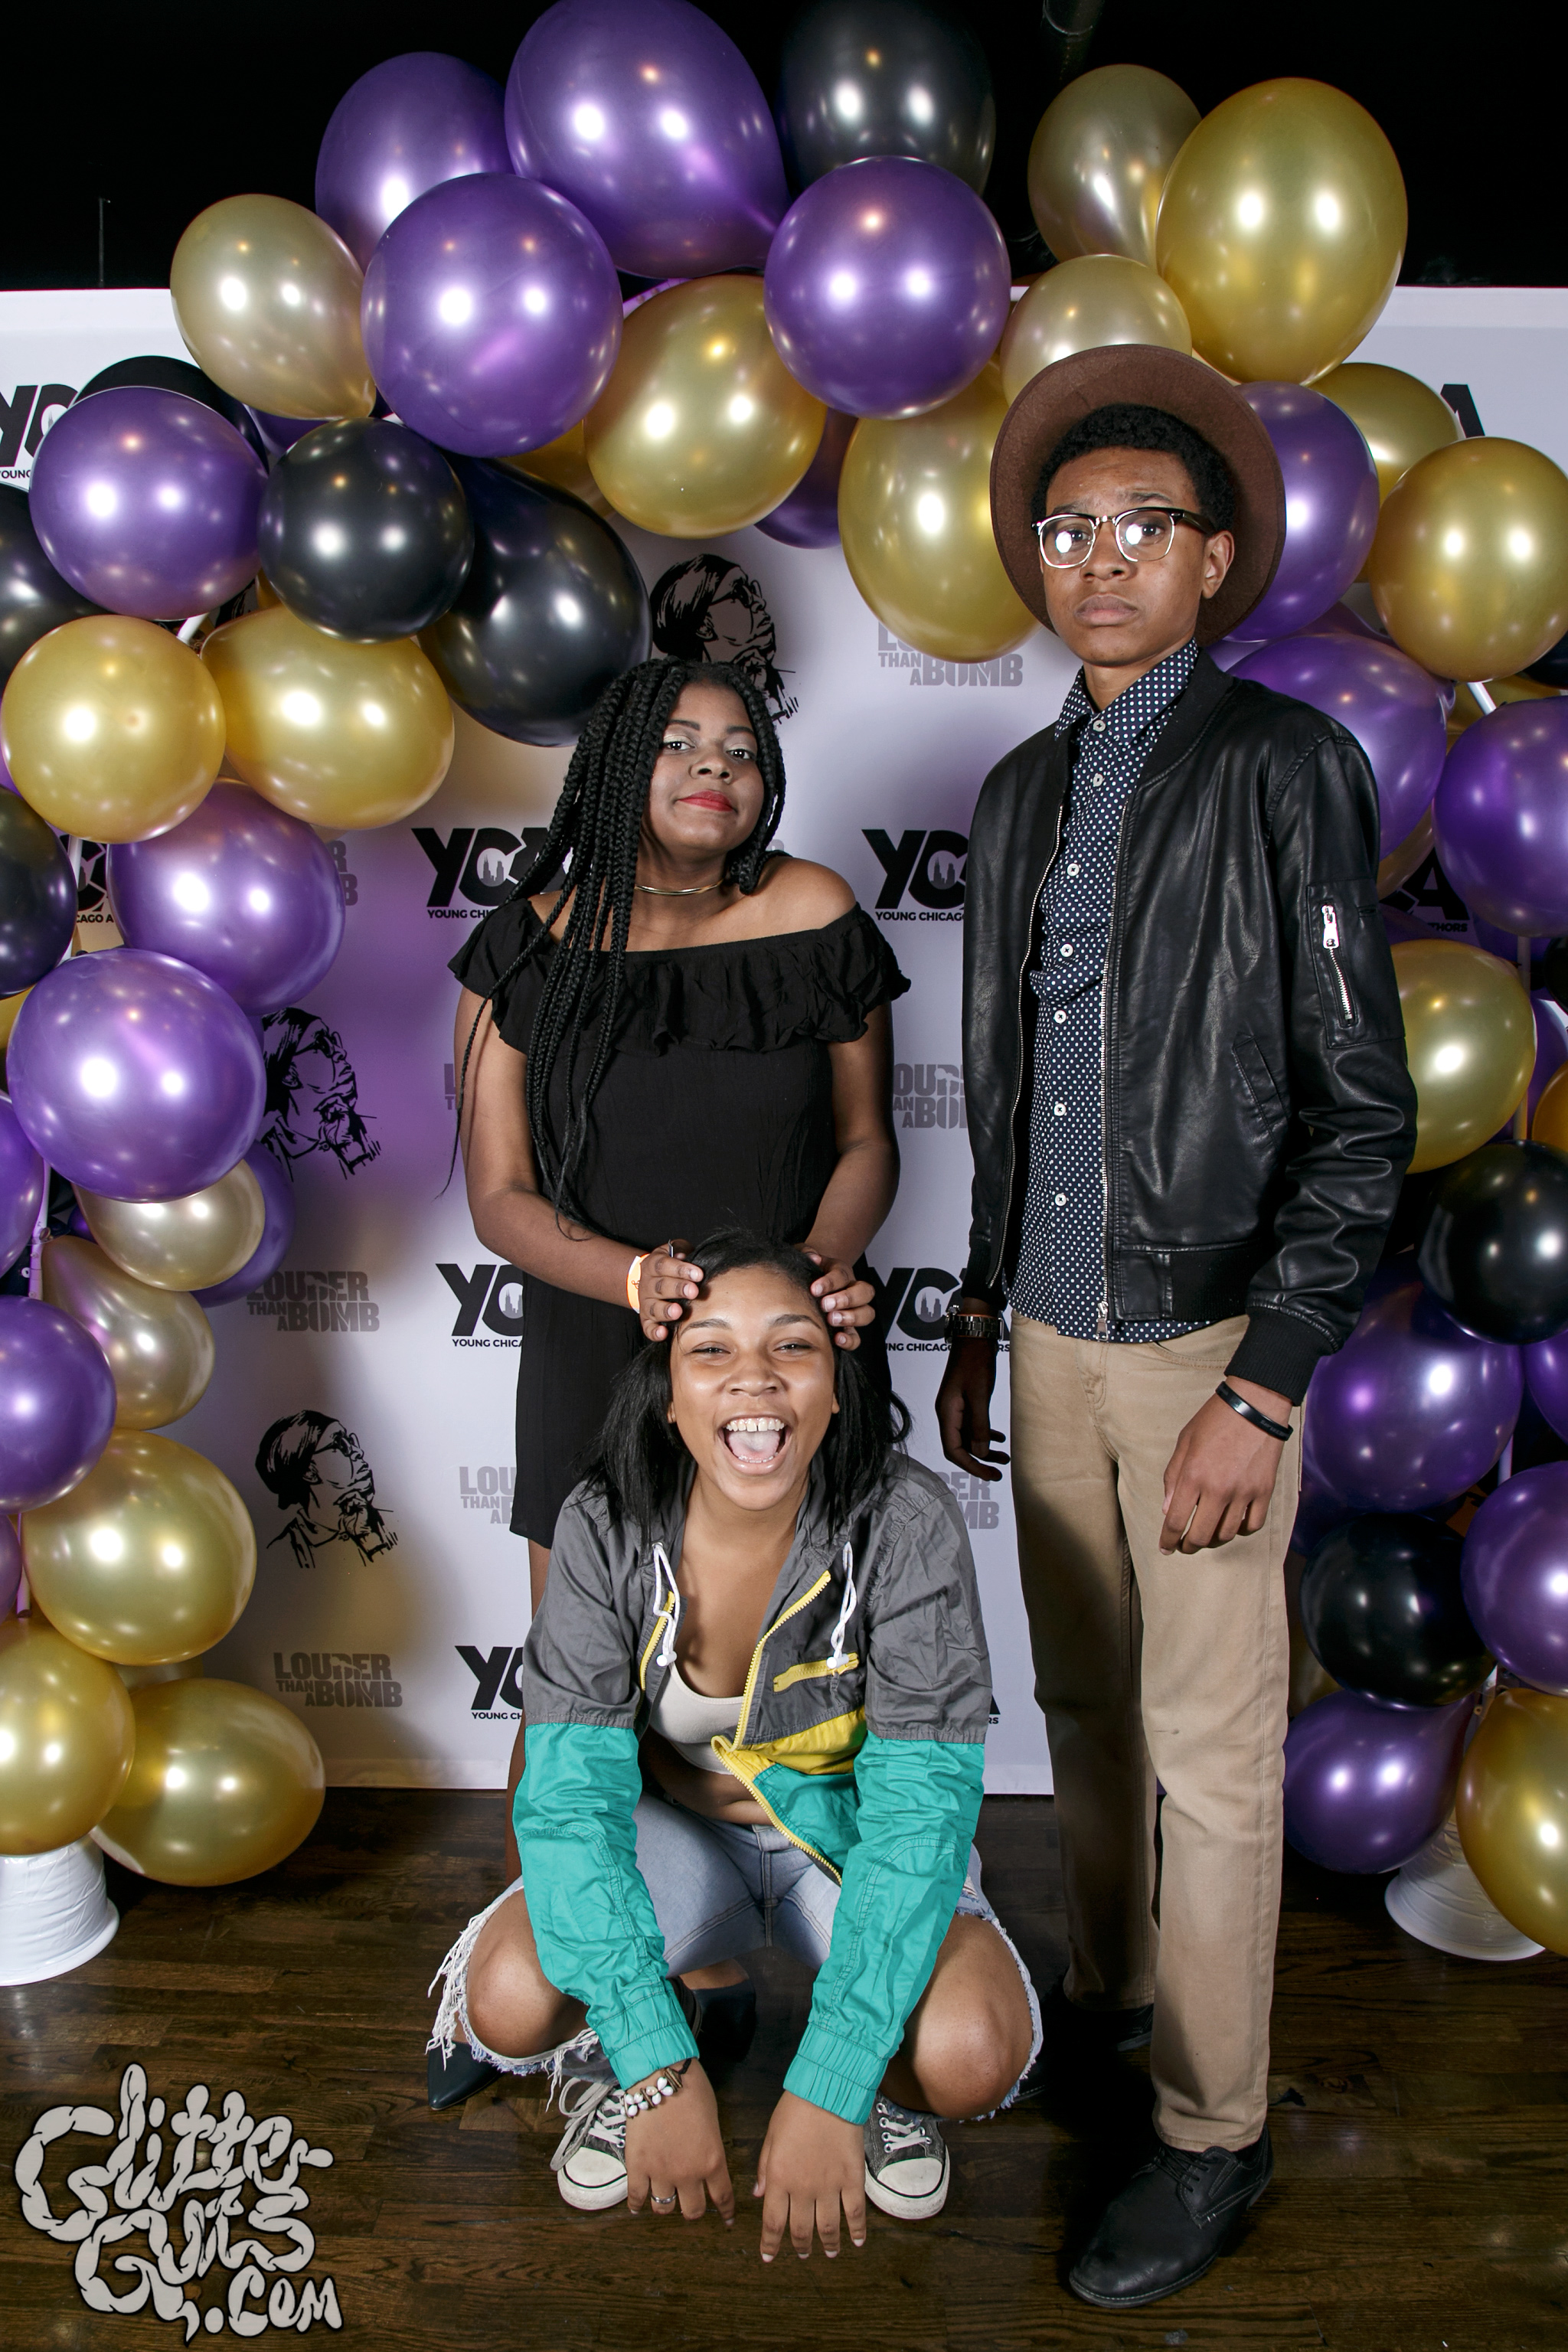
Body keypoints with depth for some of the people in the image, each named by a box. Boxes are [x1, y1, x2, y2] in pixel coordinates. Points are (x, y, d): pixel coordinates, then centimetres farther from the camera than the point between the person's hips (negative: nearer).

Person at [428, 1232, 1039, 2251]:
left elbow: (921, 1808, -27)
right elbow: (572, 1792, -22)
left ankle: (895, 2093, 9)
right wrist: (658, 2068, -31)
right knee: (506, 2003, -26)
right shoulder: (606, 1529, -21)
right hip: (679, 1823, 1)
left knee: (973, 2052, -29)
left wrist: (827, 2093, -32)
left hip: (850, 1824, -1)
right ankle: (611, 2065, 11)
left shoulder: (906, 1524, -27)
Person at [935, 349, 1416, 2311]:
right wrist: (975, 1322, 16)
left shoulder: (1282, 767, -9)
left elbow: (1359, 1109, -12)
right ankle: (1105, 1997, 41)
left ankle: (1213, 2134, 24)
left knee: (1207, 1757, 6)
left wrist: (1260, 1395, -16)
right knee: (1085, 1710, 19)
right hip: (1052, 1339, 6)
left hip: (1205, 1343, -6)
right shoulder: (1022, 792, 10)